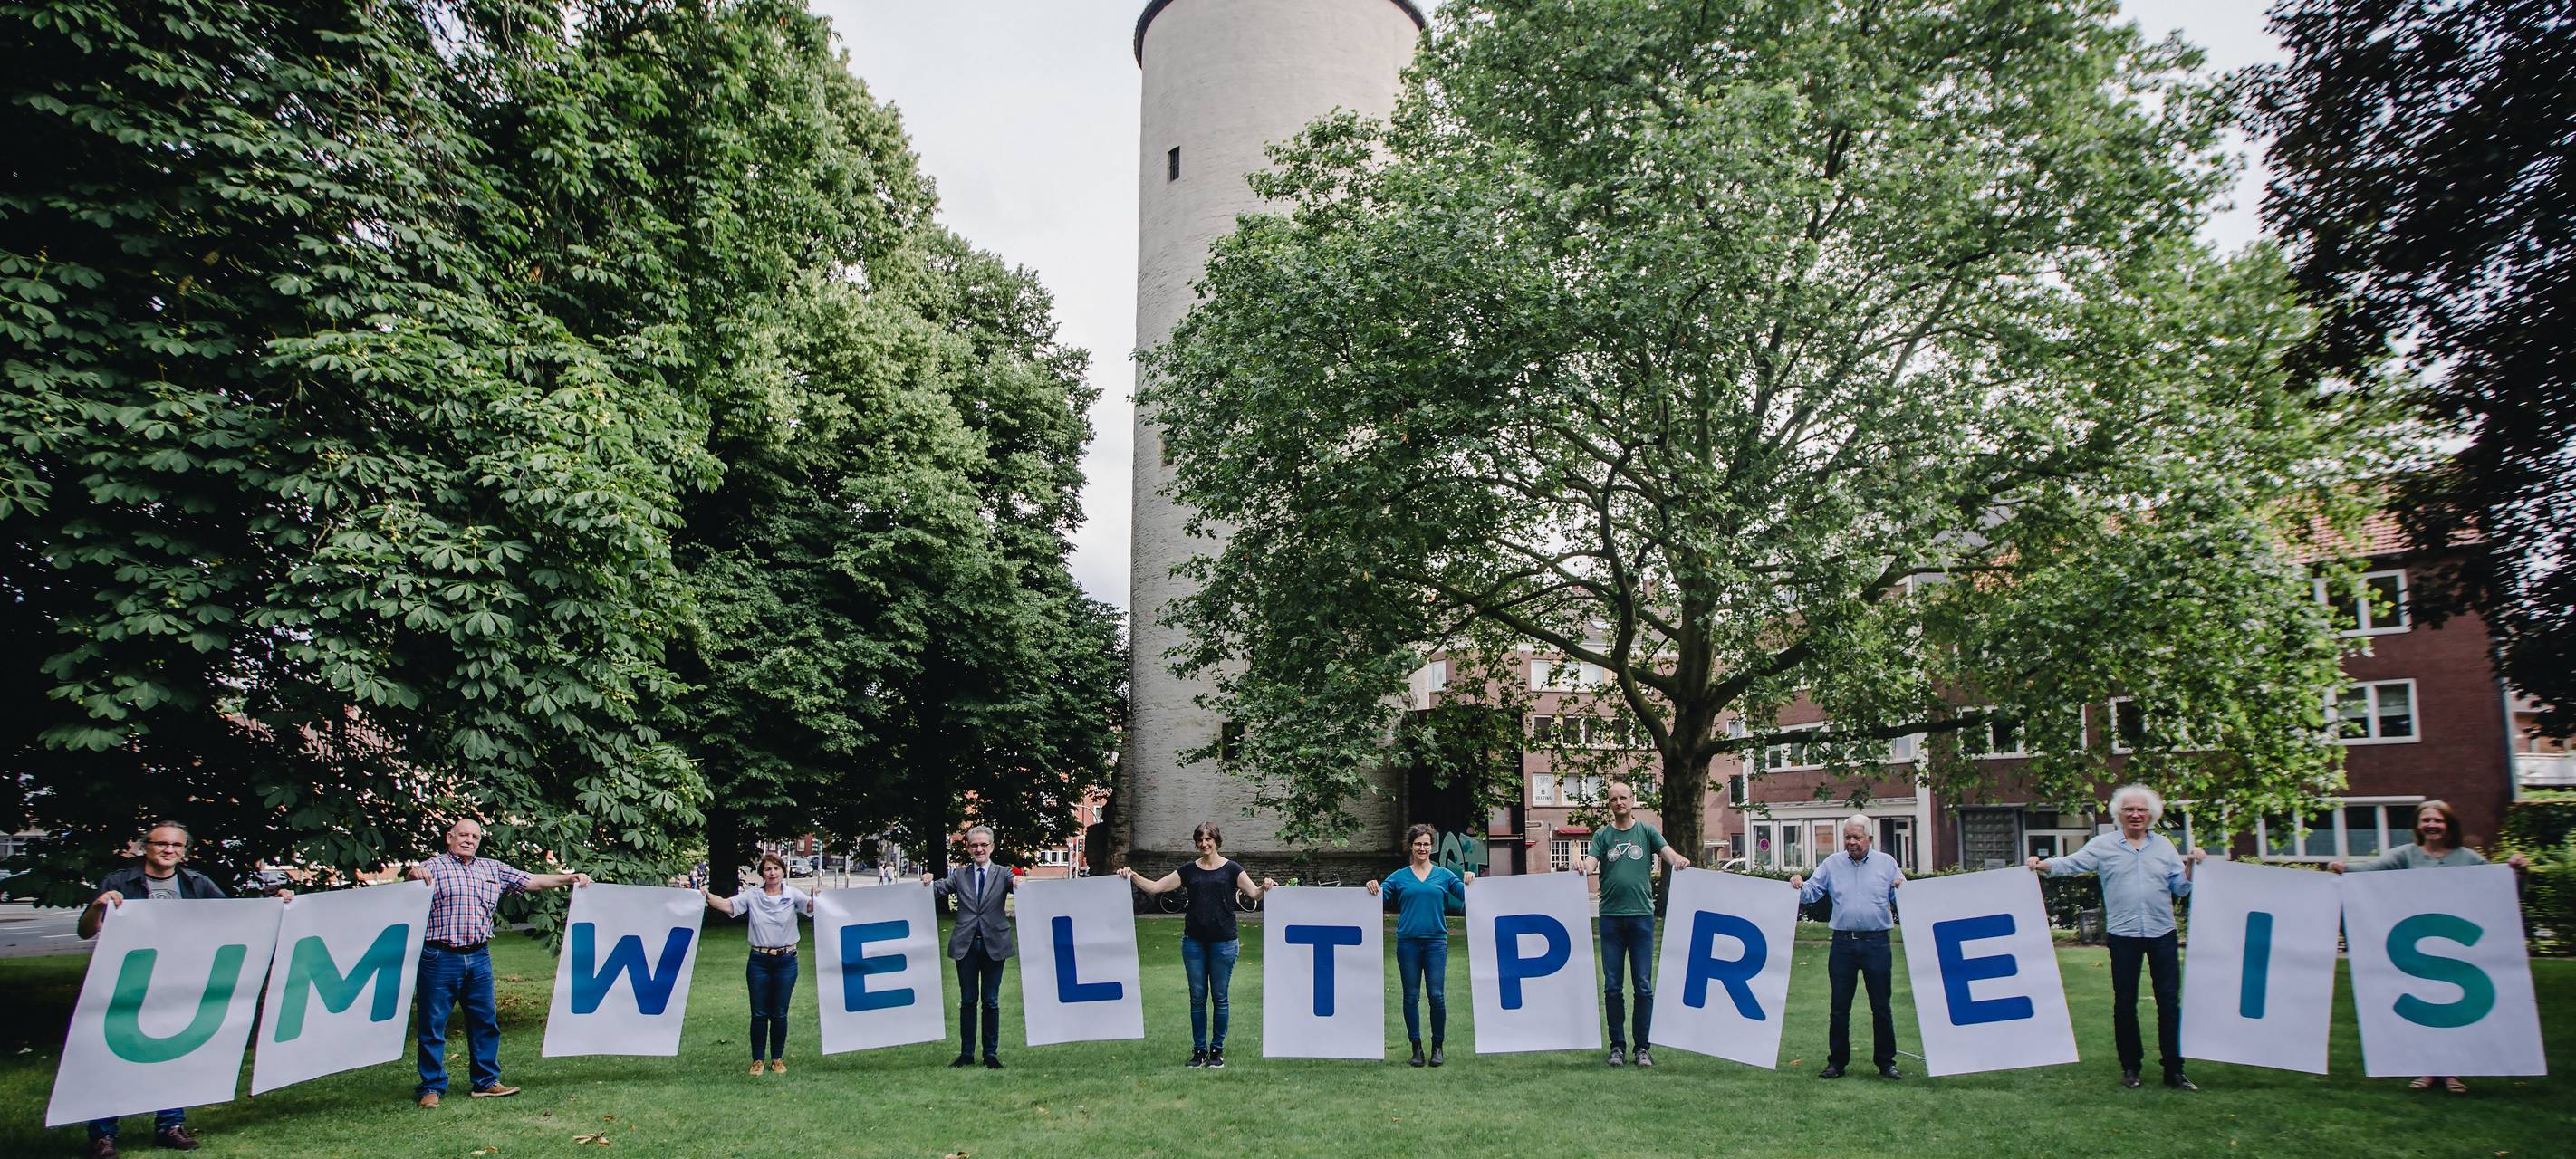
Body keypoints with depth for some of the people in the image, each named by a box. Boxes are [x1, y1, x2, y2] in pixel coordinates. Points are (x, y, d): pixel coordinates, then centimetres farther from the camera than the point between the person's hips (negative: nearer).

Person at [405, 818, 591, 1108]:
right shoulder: (433, 867, 2)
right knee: (433, 1024, 2)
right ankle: (431, 1086, 13)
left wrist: (569, 878, 5)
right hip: (440, 957, -5)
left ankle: (486, 1081, 19)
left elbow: (531, 880, 15)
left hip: (479, 957, 5)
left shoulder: (493, 869, 15)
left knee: (485, 1020, 9)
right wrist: (413, 874, -38)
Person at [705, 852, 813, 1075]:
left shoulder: (793, 895, -3)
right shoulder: (752, 896, 1)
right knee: (759, 1013, 6)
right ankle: (757, 1059, 20)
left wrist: (818, 896, -42)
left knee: (780, 1013, 8)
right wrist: (707, 895, -28)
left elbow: (811, 905, -19)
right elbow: (727, 905, -11)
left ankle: (778, 1058, 22)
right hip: (759, 961, 1)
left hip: (786, 961, 0)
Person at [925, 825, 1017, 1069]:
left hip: (993, 944, -1)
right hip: (966, 945, 1)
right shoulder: (959, 874, 8)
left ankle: (991, 1054, 13)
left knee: (991, 1002, 5)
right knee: (967, 1001, 8)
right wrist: (928, 883, -22)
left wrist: (1018, 883, -33)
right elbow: (940, 889, 0)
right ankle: (966, 1053, 16)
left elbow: (1019, 887, -11)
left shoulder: (1003, 874, 4)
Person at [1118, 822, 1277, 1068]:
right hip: (1193, 941, 2)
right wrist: (1132, 876, -8)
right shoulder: (1189, 871, 8)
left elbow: (1254, 893, -9)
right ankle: (1199, 1050, 14)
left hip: (1223, 941, -2)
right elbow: (1154, 887, 6)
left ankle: (1217, 1049, 15)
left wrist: (1265, 887, -31)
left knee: (1219, 997, 4)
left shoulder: (1231, 869, 1)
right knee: (1197, 997, 5)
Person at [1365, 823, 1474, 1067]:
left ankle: (1437, 1047, 9)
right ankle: (1416, 1047, 14)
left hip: (1436, 941, 0)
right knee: (1411, 996, 4)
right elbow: (1380, 895, 4)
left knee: (1437, 994, -5)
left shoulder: (1444, 875, 10)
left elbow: (1467, 896, 5)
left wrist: (1470, 882, -13)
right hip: (1408, 942, 0)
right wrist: (1372, 888, -16)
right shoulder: (1399, 876, 10)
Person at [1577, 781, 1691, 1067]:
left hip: (1642, 915, -1)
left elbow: (1667, 852, -7)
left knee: (1643, 985, 1)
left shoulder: (1647, 831, 9)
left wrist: (1679, 860, -29)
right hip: (1611, 916, 1)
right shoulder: (1602, 835, 10)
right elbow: (1590, 863, -4)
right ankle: (1617, 1045, 13)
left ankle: (1643, 1047, 10)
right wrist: (1584, 868, -27)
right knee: (1612, 986, 4)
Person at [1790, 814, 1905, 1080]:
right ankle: (1836, 1061, 14)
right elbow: (1811, 893, 6)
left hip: (1876, 942, -1)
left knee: (1881, 1006, 6)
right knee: (1839, 1006, 5)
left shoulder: (1886, 863, 7)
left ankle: (1886, 1062, 17)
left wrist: (1902, 889, -17)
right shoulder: (1832, 864, 9)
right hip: (1843, 943, 1)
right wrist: (1798, 886, -14)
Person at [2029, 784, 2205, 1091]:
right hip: (2124, 935, -1)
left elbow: (2181, 888, 10)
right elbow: (2070, 863, -7)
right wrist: (2041, 864, -23)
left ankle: (2174, 1069, 12)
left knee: (2169, 1001, 3)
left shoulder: (2164, 846, 10)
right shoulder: (2103, 846, 2)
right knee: (2124, 1003, 6)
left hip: (2162, 933, 2)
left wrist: (2191, 865, -6)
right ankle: (2130, 1066, 18)